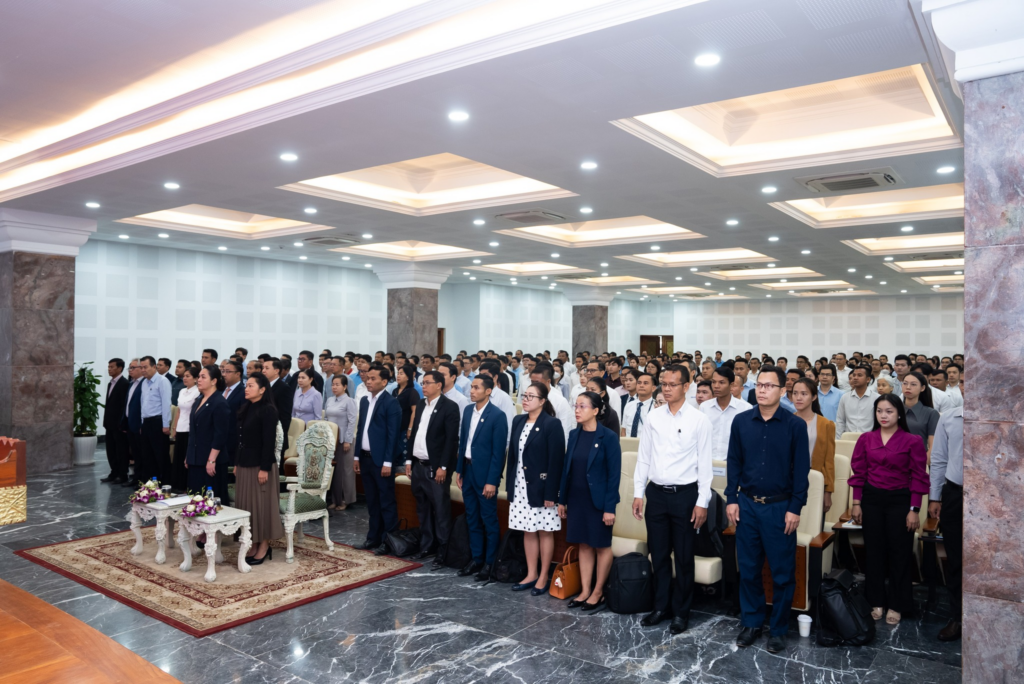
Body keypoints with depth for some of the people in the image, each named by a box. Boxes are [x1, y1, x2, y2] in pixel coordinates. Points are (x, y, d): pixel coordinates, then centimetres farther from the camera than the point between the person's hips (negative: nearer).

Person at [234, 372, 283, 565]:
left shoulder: (268, 410, -14)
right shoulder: (246, 408, 11)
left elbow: (269, 441, -17)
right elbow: (240, 438, 14)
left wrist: (265, 468, -19)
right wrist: (236, 463, 13)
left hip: (260, 465, -8)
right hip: (245, 464, 8)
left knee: (260, 504, 0)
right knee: (247, 504, 11)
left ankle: (264, 547, 11)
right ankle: (254, 544, 21)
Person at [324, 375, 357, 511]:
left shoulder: (349, 401, -8)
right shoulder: (329, 400, 10)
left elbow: (352, 422, -11)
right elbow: (325, 419, 14)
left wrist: (348, 440, -14)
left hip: (344, 439, -6)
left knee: (345, 469, 2)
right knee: (332, 469, 8)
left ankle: (345, 500, 11)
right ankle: (334, 499, 17)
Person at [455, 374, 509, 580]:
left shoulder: (497, 416, -14)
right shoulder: (468, 410, 6)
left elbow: (498, 451, -15)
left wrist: (492, 481, -16)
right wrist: (459, 470, 11)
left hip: (485, 473, -7)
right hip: (467, 470, 7)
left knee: (489, 520, 5)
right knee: (472, 518, 15)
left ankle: (490, 562, 17)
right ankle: (476, 558, 27)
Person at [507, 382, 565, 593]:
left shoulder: (552, 424, -11)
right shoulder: (518, 421, 8)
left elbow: (556, 460, -14)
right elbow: (512, 454, 12)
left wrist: (551, 493, -16)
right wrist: (509, 485, 9)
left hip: (540, 487, -6)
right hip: (520, 487, 6)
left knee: (544, 532, 6)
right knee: (527, 531, 14)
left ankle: (543, 577, 16)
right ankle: (531, 575, 25)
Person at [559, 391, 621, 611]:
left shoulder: (608, 437, -13)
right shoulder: (574, 435, 4)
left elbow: (614, 473, -13)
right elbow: (566, 468, 8)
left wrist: (609, 507, -15)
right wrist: (562, 499, 8)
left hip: (598, 500, -5)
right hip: (576, 498, 5)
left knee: (601, 545, 9)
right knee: (584, 545, 13)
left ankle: (598, 592, 21)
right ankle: (585, 590, 23)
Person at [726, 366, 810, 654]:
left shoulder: (795, 425, -6)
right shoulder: (741, 422, 2)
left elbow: (801, 468, -5)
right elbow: (734, 462, 6)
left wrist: (795, 508, -8)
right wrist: (731, 499, 1)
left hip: (780, 507, -2)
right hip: (747, 505, 2)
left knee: (783, 572, 7)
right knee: (748, 569, 10)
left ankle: (778, 630, 22)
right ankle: (751, 623, 26)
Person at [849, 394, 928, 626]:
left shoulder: (912, 442, -5)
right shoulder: (866, 439, 2)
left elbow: (918, 477, -4)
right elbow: (858, 472, 5)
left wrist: (914, 510, -7)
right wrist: (856, 503, 2)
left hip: (899, 501, -2)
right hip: (871, 499, 2)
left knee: (899, 553, 6)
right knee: (874, 551, 10)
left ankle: (896, 605, 19)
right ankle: (876, 602, 23)